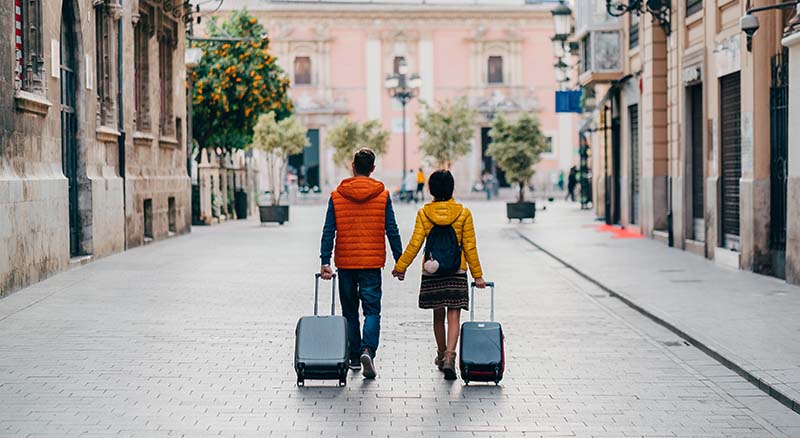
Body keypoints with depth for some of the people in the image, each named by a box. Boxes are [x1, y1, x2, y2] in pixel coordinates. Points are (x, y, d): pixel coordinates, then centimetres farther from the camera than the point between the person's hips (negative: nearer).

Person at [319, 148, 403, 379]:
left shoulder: (337, 196, 0)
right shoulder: (382, 195, -2)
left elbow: (328, 232, -4)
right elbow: (392, 231, -1)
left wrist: (325, 262, -4)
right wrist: (399, 262, 5)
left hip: (345, 263, 1)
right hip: (372, 263, -1)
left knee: (350, 311, 14)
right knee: (372, 310, 0)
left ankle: (354, 357, 19)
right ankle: (368, 350, -22)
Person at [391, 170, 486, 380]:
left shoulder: (424, 213, -4)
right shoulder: (463, 213, -4)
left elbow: (415, 244, -6)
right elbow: (470, 247, -3)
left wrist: (400, 267, 5)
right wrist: (477, 275, 4)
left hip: (432, 272, 2)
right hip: (457, 272, -1)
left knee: (438, 315, 16)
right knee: (454, 316, -2)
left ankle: (441, 355, 30)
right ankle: (449, 357, -19)